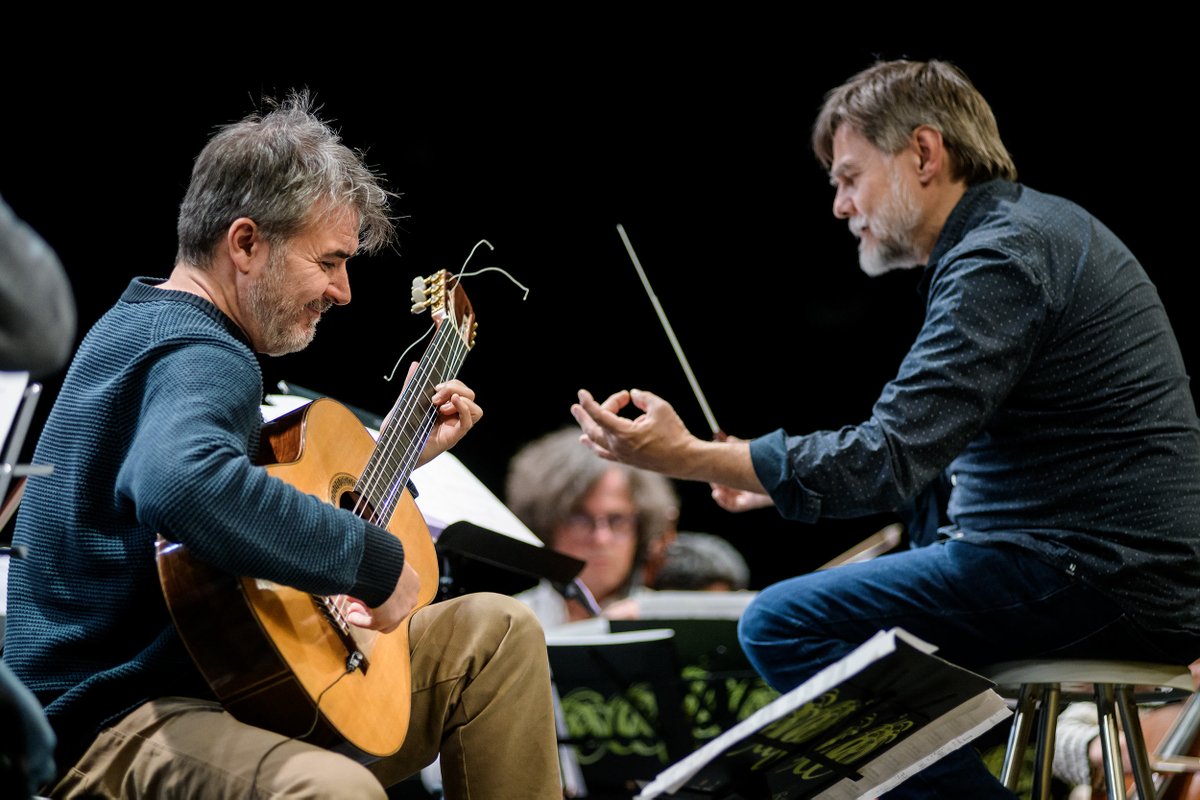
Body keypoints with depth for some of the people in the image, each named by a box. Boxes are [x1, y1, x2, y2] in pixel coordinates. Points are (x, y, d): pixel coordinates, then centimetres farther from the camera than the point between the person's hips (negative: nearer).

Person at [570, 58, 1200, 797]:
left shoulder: (1002, 257, -16)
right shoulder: (1029, 230, 16)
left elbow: (891, 463, -23)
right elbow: (926, 458, 21)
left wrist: (689, 457, -22)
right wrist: (772, 479, 14)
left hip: (1100, 581, -11)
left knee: (783, 625, -15)